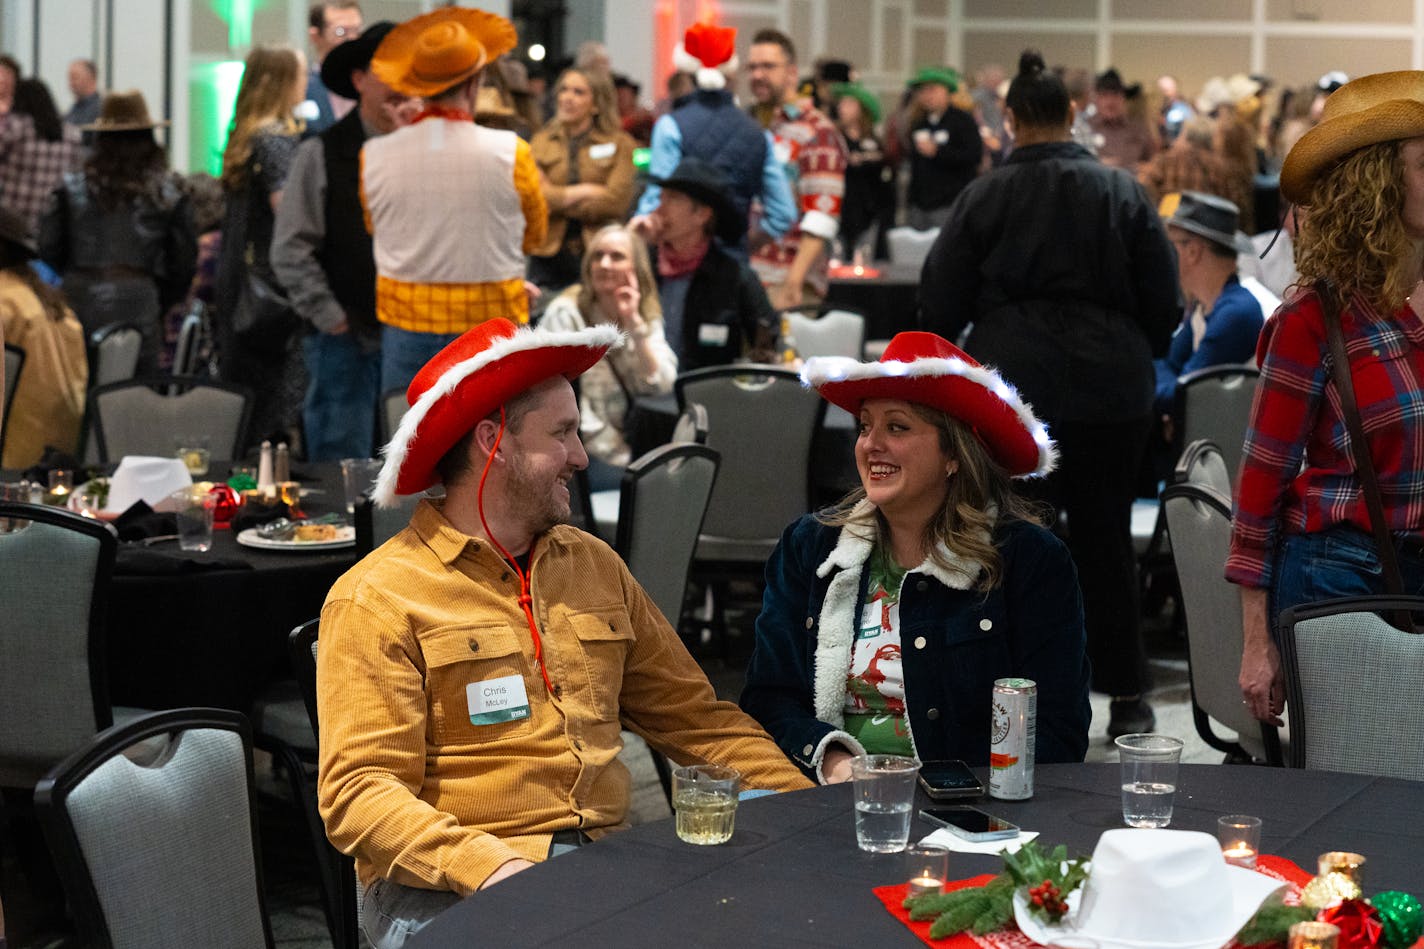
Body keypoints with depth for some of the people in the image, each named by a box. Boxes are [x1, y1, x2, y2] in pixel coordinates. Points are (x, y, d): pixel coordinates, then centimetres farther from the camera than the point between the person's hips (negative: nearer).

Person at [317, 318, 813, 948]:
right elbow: (360, 791, -10)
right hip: (445, 888, -6)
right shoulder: (375, 600, -3)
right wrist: (487, 864, -27)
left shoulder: (594, 565, 18)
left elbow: (695, 718, 20)